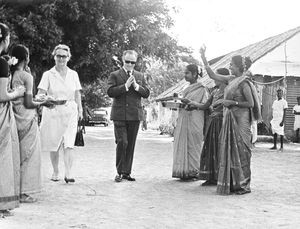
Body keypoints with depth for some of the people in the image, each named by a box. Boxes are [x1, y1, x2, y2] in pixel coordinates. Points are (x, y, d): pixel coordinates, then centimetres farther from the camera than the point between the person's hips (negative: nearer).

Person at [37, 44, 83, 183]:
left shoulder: (73, 74, 10)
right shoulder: (48, 75, 2)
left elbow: (77, 94, 14)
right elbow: (40, 94, -5)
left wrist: (80, 110, 10)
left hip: (70, 112, 1)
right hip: (53, 112, -1)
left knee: (69, 144, -12)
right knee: (53, 144, 5)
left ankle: (68, 173, -13)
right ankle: (55, 172, 20)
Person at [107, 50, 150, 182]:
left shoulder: (140, 76, 15)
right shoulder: (114, 75, 5)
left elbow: (146, 93, 7)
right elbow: (110, 92, -8)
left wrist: (136, 86, -9)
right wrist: (125, 86, -16)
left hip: (135, 115, 4)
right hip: (119, 115, -3)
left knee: (131, 145, 6)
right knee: (122, 142, -11)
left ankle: (127, 172, 14)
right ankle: (119, 172, 0)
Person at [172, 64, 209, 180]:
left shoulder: (201, 89, -4)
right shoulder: (187, 89, 18)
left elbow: (205, 105, -10)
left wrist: (192, 103, -23)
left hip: (194, 120, -7)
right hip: (183, 120, 7)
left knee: (192, 145, -5)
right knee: (182, 145, 3)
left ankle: (194, 171, 0)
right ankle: (184, 171, 7)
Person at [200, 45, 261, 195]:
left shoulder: (244, 83, -12)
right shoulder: (230, 80, 10)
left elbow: (251, 104, -13)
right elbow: (213, 75, 15)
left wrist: (233, 102, -15)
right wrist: (204, 59, 12)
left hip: (240, 121, -8)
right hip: (229, 120, 8)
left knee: (240, 152, -3)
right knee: (228, 151, 8)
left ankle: (244, 185, 4)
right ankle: (232, 184, 14)